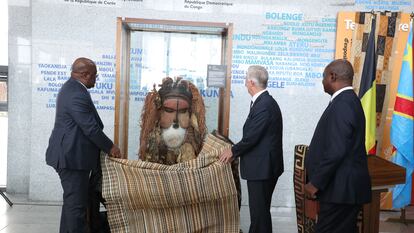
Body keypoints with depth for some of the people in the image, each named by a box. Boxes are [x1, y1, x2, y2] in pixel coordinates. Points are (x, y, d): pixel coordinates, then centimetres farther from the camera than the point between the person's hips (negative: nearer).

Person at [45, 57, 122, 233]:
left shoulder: (71, 88, 13)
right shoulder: (77, 95, -21)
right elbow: (91, 128, -20)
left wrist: (105, 146, 13)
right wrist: (110, 147, -7)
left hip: (70, 154, 11)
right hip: (73, 157, -11)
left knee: (72, 201, 19)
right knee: (76, 203, -4)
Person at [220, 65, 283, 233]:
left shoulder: (263, 105, -21)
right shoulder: (265, 101, 10)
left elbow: (251, 137, -21)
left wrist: (233, 151, -6)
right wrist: (236, 151, 11)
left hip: (262, 167, -10)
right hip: (264, 165, 10)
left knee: (259, 210, 1)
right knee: (259, 208, 19)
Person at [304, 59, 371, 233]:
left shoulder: (342, 105, -19)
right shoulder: (349, 100, 12)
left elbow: (336, 151, -25)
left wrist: (315, 183, -17)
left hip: (341, 188, -10)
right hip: (345, 185, 10)